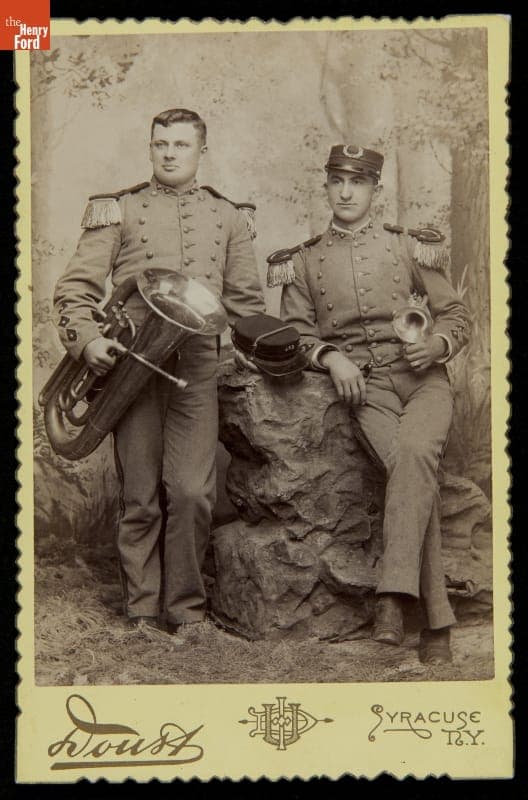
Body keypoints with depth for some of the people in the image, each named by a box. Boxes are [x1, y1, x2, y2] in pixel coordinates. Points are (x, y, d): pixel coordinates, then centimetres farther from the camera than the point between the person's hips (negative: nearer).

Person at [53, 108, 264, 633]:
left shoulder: (228, 216, 17)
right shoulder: (116, 210, 10)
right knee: (140, 497, 3)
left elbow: (246, 301, 21)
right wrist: (86, 340, -14)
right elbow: (74, 289, 4)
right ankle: (142, 613, 16)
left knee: (191, 492, -6)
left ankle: (186, 610, 11)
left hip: (197, 367, 1)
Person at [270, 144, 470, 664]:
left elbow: (455, 314, 14)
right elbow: (295, 333, 11)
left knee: (415, 452, -33)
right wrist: (331, 358, -9)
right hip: (363, 385, 0)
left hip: (424, 377, 1)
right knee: (412, 471, -25)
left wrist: (438, 343, -8)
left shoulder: (409, 246, 14)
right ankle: (435, 621, -19)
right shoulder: (303, 261, 15)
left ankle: (393, 596, -29)